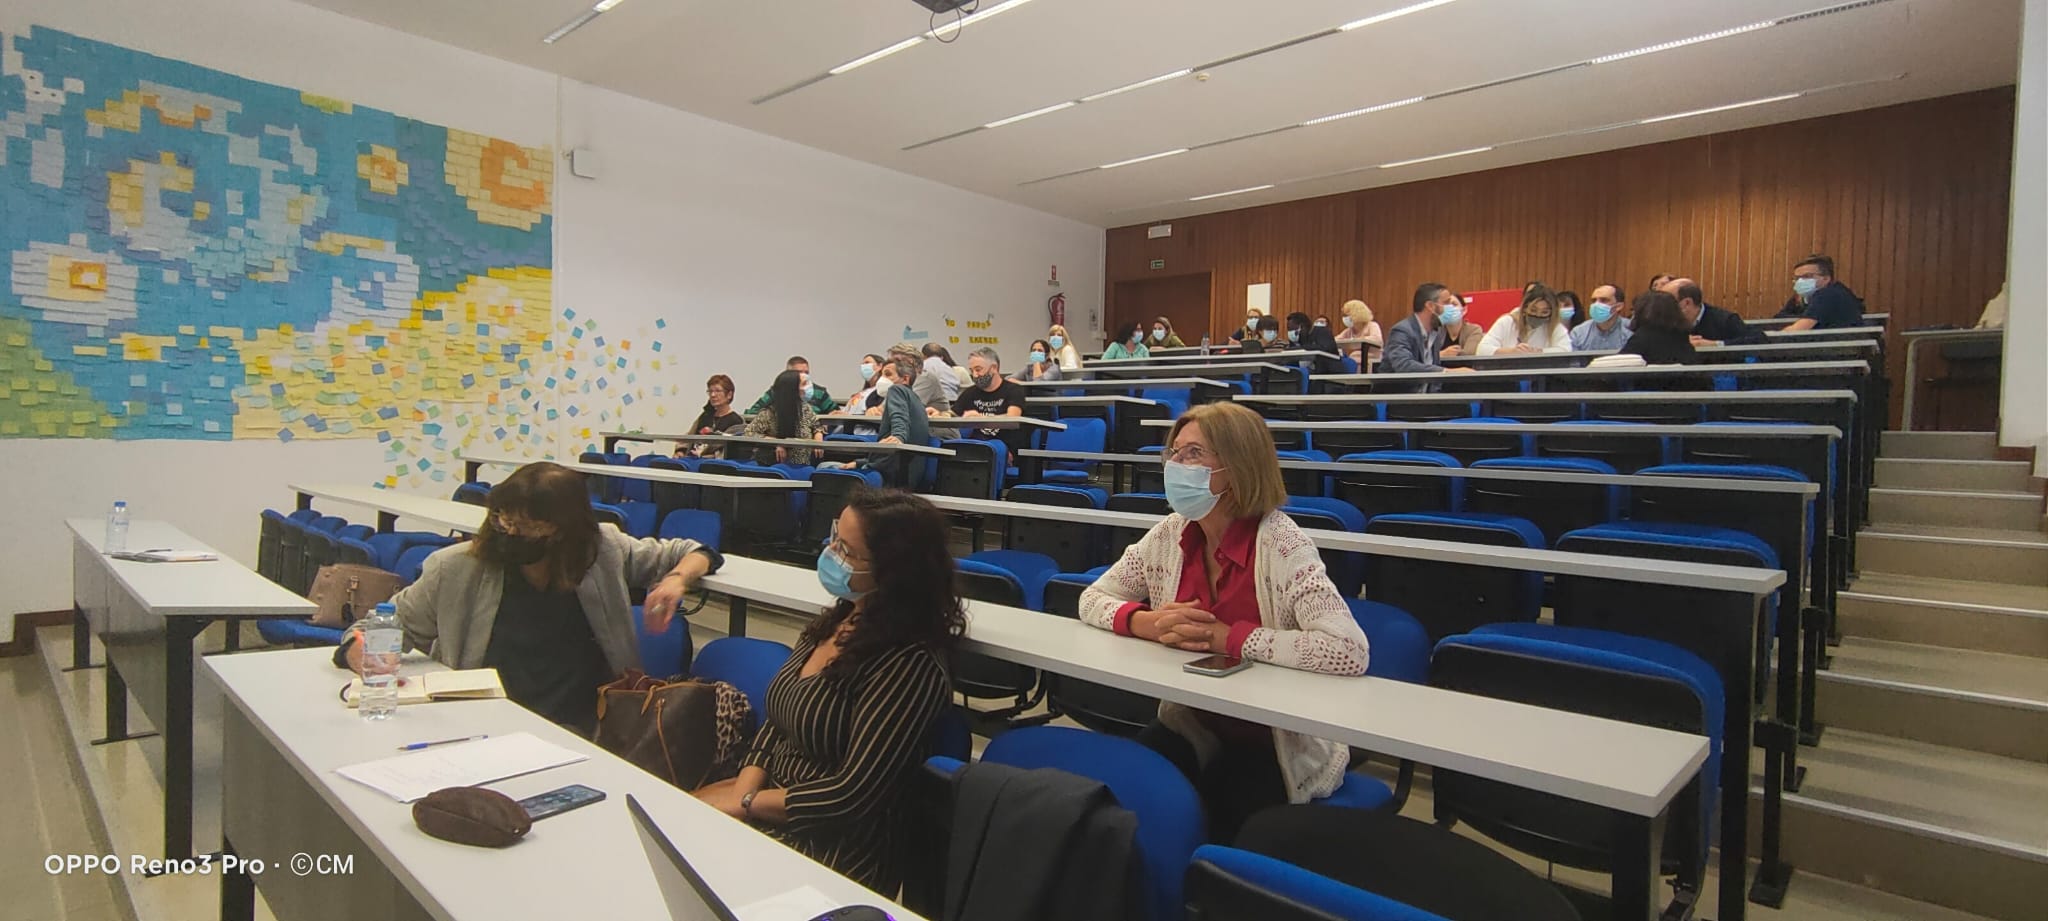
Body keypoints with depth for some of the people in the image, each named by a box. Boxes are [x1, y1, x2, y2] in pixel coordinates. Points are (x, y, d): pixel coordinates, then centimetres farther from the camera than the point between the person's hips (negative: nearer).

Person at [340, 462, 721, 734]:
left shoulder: (603, 551, 1)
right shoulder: (455, 570, 1)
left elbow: (694, 552, 13)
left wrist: (677, 579, -9)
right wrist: (366, 659, -12)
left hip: (584, 739, -2)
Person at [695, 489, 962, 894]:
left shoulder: (909, 666, -25)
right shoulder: (838, 619, 0)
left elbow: (851, 795, -23)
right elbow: (776, 719, 8)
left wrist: (745, 803, -12)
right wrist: (742, 789, -8)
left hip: (838, 848, -7)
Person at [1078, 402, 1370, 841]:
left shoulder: (1280, 544, -20)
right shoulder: (1171, 535, -3)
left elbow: (1349, 652, -32)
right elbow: (1093, 599, 6)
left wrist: (1228, 638, -26)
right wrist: (1145, 623, -16)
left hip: (1281, 744, -4)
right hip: (1192, 726, 4)